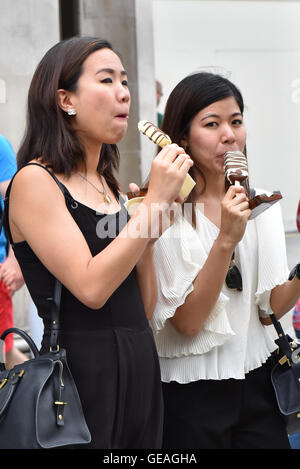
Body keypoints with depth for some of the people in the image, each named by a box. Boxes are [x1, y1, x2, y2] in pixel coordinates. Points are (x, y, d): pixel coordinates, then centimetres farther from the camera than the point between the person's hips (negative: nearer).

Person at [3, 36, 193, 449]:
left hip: (139, 368, 7)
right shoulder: (35, 181, -9)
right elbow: (91, 288, -22)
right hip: (82, 372, -7)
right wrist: (154, 201, -18)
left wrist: (149, 229, -1)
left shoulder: (109, 185, 13)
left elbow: (142, 310, 11)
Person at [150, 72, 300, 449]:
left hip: (256, 381, 5)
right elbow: (187, 322, -18)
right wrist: (226, 239, -27)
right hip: (191, 391, -5)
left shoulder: (261, 206, 3)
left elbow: (269, 309, 2)